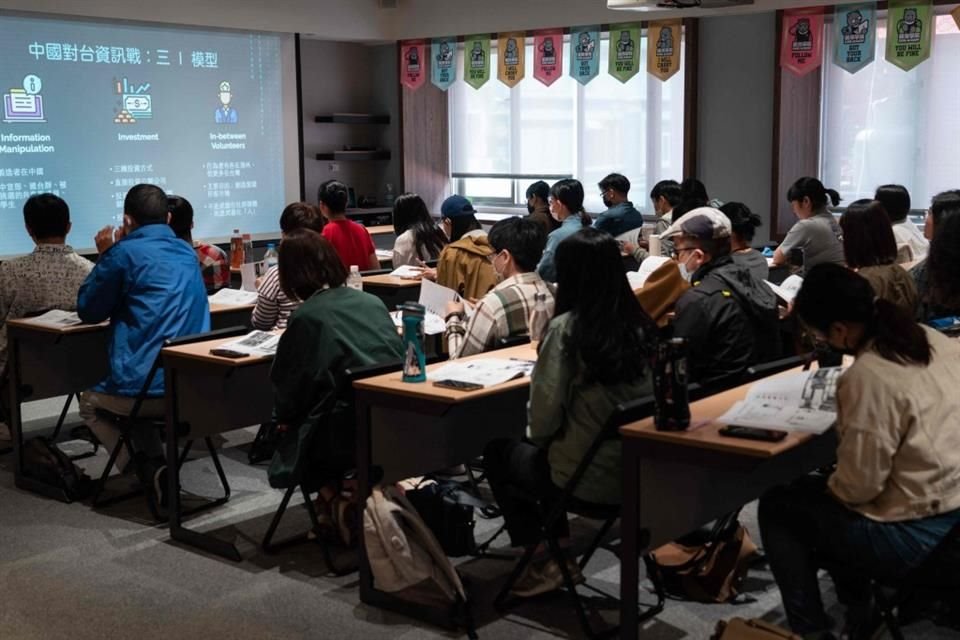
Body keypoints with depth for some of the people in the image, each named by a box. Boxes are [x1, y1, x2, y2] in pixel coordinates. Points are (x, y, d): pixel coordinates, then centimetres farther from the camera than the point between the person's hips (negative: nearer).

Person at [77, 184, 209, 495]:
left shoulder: (124, 253, -10)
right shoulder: (187, 253, 12)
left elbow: (88, 311, 3)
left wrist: (105, 257, 11)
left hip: (147, 388, -6)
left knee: (90, 402, 27)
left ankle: (148, 469, 3)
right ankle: (157, 468, 15)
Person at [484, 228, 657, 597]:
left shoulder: (566, 328, -19)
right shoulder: (641, 325, -3)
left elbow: (544, 419, -17)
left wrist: (536, 432, 7)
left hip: (589, 480, -6)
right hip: (638, 471, 6)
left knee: (497, 453, 22)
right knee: (541, 452, 31)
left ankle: (545, 561, 22)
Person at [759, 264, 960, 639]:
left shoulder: (866, 377, -24)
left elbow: (858, 487, -19)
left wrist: (830, 484, 2)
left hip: (918, 534, -8)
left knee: (776, 507, 10)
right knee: (826, 488, 28)